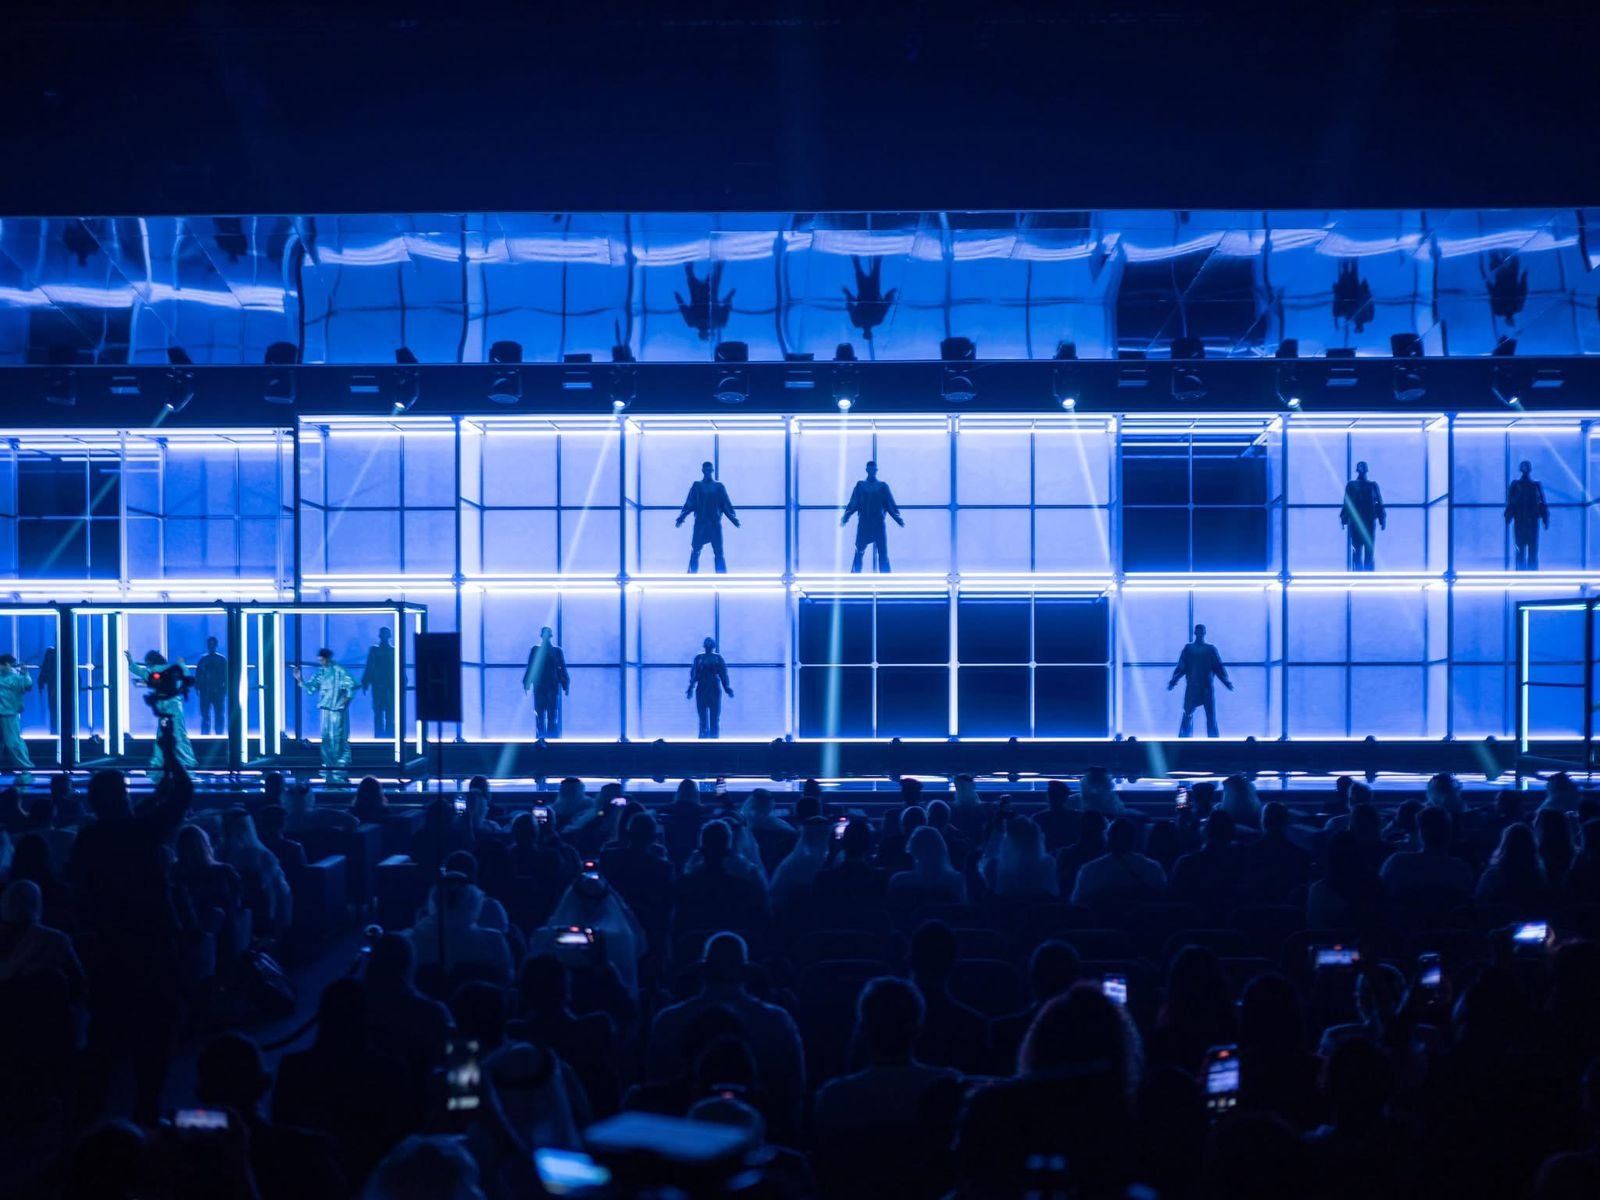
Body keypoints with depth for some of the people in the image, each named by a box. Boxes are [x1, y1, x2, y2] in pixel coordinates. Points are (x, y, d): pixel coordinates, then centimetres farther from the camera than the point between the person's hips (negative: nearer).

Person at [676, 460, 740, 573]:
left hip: (715, 524, 0)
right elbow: (689, 504, 2)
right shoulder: (696, 486, 7)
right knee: (695, 551, -1)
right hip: (700, 524, 0)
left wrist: (734, 518, -8)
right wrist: (681, 518, -9)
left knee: (718, 552, -2)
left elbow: (726, 504, 3)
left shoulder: (719, 487, 8)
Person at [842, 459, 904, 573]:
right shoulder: (860, 485, 7)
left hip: (879, 524, 0)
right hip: (863, 524, 0)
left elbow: (891, 505, 2)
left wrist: (898, 519, -9)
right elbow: (853, 504, 3)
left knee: (883, 553, -2)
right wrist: (846, 516, -10)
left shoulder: (883, 486, 6)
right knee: (859, 553, -1)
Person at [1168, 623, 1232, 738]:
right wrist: (1173, 680, -9)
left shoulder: (1211, 649, 6)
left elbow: (1218, 667, 3)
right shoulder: (1188, 648, 6)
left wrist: (1226, 681, -10)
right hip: (1192, 687, 0)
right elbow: (1181, 667, 3)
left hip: (1207, 687, 0)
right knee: (1187, 715, -3)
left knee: (1211, 716, 0)